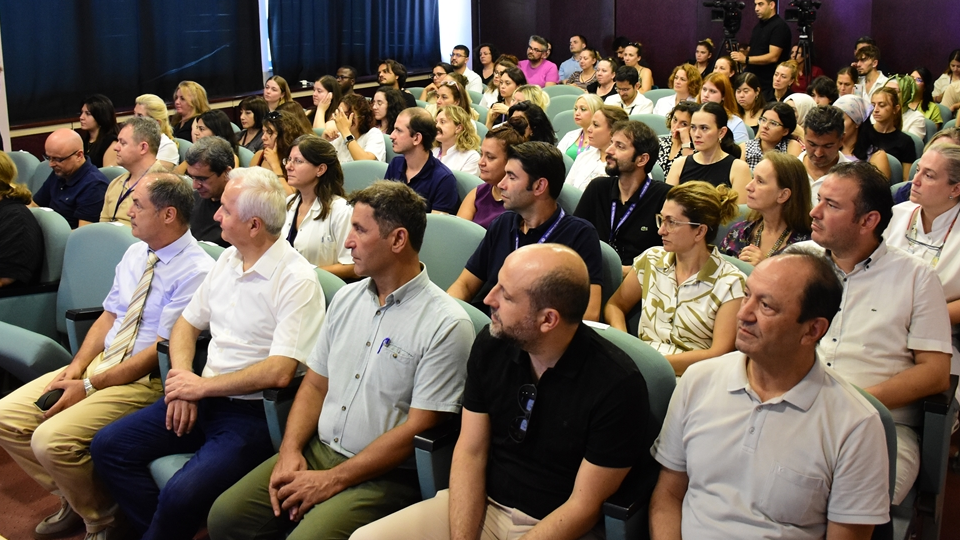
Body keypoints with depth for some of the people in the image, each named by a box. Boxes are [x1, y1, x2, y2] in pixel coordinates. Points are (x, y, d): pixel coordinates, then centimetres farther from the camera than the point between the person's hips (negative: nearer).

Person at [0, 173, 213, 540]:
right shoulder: (136, 253, 9)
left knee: (52, 439, -25)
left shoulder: (196, 272, -18)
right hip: (102, 360, 9)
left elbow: (161, 351, -19)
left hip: (147, 379, -9)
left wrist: (89, 386, -19)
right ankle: (73, 501, 15)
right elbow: (108, 317, 13)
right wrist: (76, 367, -5)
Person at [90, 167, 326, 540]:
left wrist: (201, 386, -13)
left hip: (253, 412, -8)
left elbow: (280, 372, -22)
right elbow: (187, 323, 17)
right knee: (108, 447, -3)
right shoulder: (227, 260, 9)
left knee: (181, 495, -28)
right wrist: (183, 381, -2)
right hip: (203, 398, 8)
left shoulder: (297, 280, -16)